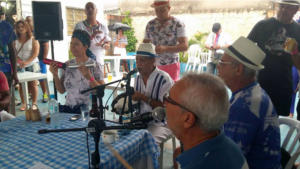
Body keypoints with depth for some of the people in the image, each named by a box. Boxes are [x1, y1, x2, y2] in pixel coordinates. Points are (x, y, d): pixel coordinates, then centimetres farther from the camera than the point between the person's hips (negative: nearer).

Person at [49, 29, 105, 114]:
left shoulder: (94, 65, -4)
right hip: (68, 109, 4)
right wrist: (55, 75, -5)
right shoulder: (67, 65, 8)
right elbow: (61, 90, 10)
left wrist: (89, 77, -23)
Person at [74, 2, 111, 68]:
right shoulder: (79, 25, -2)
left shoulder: (103, 26, 7)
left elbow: (108, 46, 10)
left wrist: (102, 44, -14)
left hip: (99, 62, 3)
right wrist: (92, 36, -22)